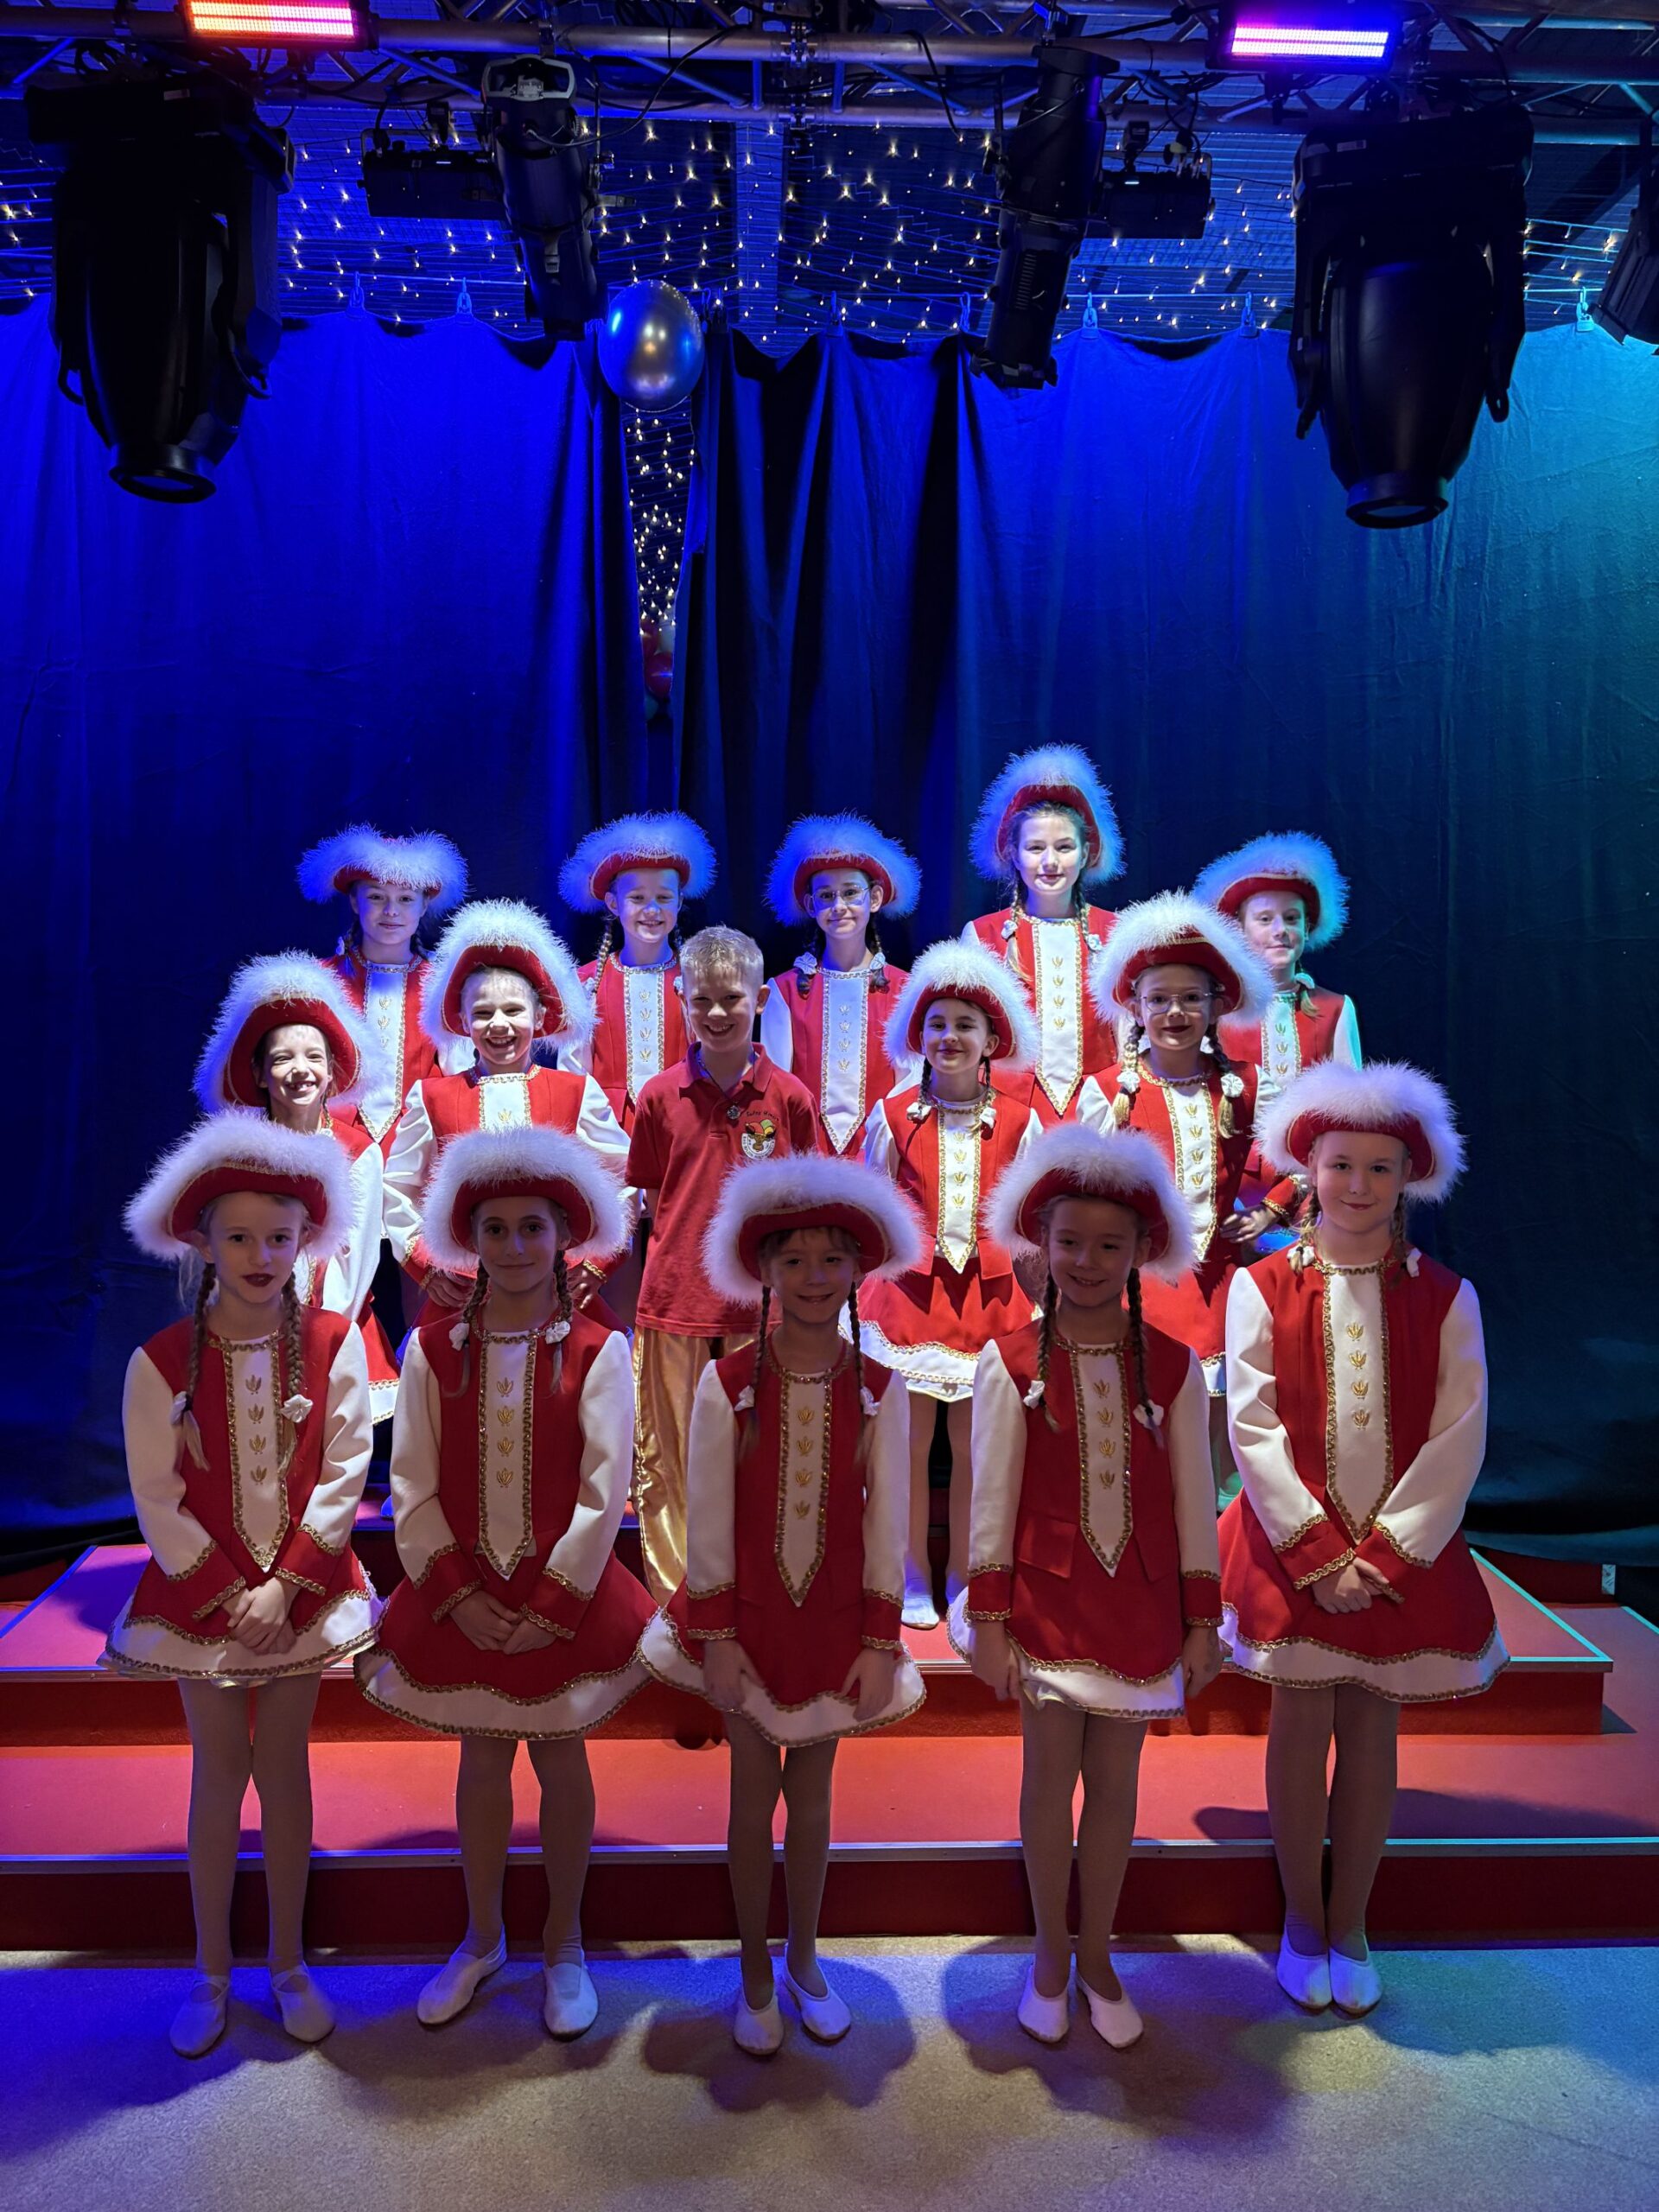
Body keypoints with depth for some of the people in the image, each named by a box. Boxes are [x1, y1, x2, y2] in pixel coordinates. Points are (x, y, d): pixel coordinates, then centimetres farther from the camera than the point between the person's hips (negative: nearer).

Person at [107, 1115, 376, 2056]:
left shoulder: (332, 1343, -8)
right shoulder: (161, 1361, -8)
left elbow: (344, 1475, -9)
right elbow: (158, 1498, -8)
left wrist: (282, 1586, -14)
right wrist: (228, 1595, -12)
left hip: (303, 1586, 0)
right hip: (200, 1589, 0)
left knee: (285, 1768, 10)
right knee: (219, 1772, 10)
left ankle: (290, 1960, 26)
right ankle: (213, 1969, 28)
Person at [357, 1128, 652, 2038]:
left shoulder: (596, 1351, -10)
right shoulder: (433, 1348, -3)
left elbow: (603, 1492, -11)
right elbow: (413, 1487, -4)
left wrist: (551, 1603, -14)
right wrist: (457, 1593, -11)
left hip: (563, 1596, -2)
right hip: (463, 1599, 2)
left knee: (561, 1761, 12)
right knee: (481, 1761, 15)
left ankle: (563, 1944, 33)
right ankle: (482, 1938, 37)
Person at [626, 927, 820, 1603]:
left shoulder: (790, 1096, -1)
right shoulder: (660, 1096, 2)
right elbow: (651, 1199, 9)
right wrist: (686, 1251, -2)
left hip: (760, 1301, -1)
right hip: (674, 1298, 1)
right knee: (667, 1462, 8)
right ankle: (673, 1599, 23)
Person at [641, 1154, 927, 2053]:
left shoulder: (879, 1389, -8)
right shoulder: (726, 1383, -12)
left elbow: (888, 1518, -5)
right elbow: (706, 1515, -9)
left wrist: (881, 1642, -5)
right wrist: (716, 1635, -9)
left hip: (836, 1619, 1)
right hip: (748, 1616, -1)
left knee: (811, 1793, 16)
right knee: (754, 1795, 12)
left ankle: (805, 1960, 36)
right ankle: (754, 1975, 31)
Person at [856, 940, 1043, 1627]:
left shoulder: (1018, 1121, 1)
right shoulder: (892, 1115, 0)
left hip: (989, 1296, 1)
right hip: (909, 1294, 0)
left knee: (973, 1445, 7)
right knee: (911, 1443, 5)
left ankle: (962, 1578, 23)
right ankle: (914, 1579, 20)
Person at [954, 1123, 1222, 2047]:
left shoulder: (1173, 1366, -3)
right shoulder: (1011, 1363, -8)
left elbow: (1194, 1498, 2)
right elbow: (993, 1496, -5)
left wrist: (1202, 1618, 3)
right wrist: (988, 1615, -6)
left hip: (1139, 1599, 2)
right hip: (1046, 1594, -1)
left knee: (1114, 1781, 11)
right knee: (1050, 1775, 7)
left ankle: (1098, 1954, 32)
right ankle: (1050, 1954, 30)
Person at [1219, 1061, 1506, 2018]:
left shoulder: (1446, 1297, -1)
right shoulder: (1264, 1287, -4)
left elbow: (1458, 1440, -5)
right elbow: (1254, 1428, -9)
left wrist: (1383, 1554, -12)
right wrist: (1319, 1554, -13)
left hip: (1405, 1551, 1)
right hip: (1292, 1546, -1)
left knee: (1373, 1734, 10)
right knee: (1301, 1727, 7)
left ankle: (1350, 1926, 28)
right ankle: (1302, 1922, 26)